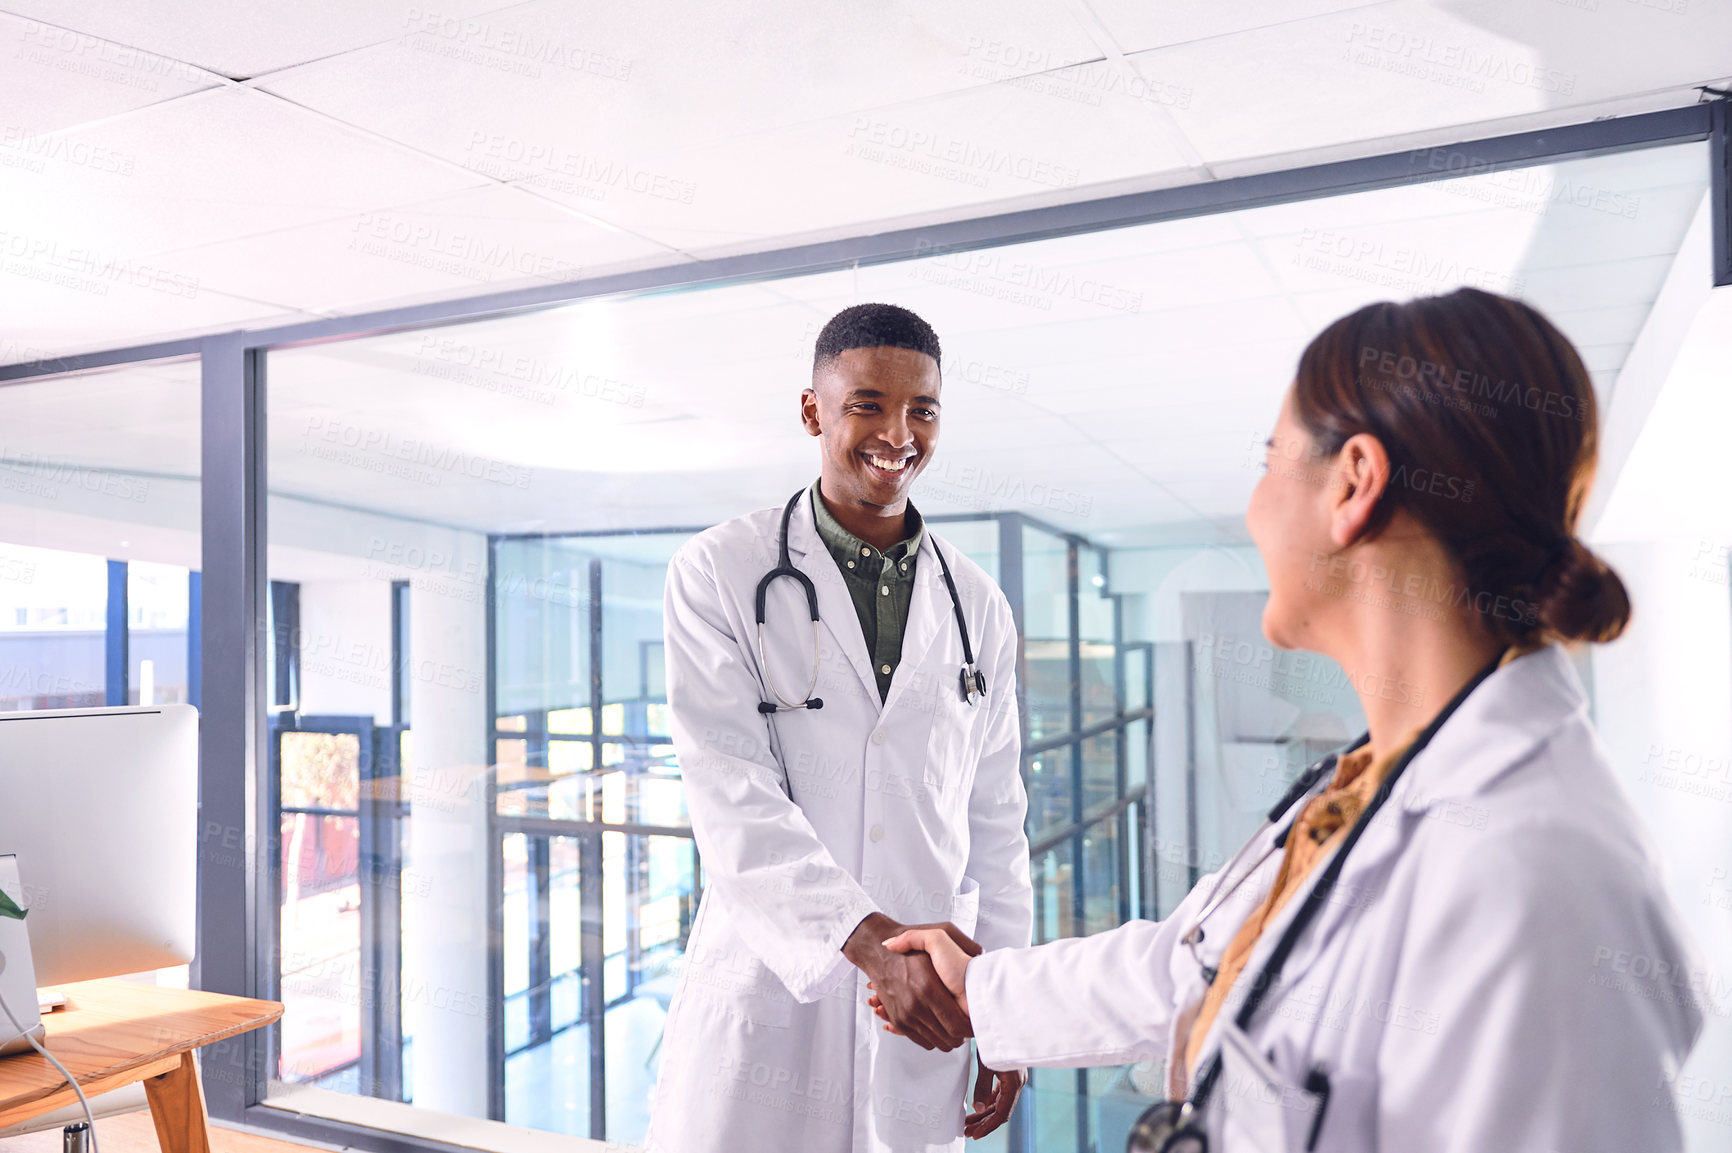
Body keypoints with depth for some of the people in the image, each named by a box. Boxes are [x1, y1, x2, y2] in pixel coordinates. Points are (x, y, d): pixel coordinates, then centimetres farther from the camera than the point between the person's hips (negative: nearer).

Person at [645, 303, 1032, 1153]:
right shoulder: (719, 573, -4)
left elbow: (995, 821, 11)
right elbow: (732, 795, -13)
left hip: (922, 1020, 3)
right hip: (762, 1006, -3)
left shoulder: (978, 607, 8)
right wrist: (868, 938, -25)